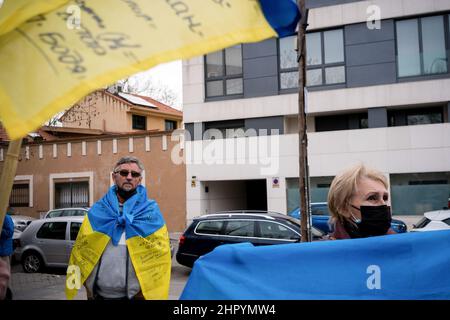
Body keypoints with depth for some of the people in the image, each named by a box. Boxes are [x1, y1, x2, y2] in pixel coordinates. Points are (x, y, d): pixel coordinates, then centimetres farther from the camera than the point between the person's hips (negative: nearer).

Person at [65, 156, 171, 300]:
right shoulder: (97, 210, 6)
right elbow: (81, 249, 3)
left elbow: (161, 252, -5)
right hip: (98, 293, 2)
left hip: (136, 293, -2)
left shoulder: (151, 211, 1)